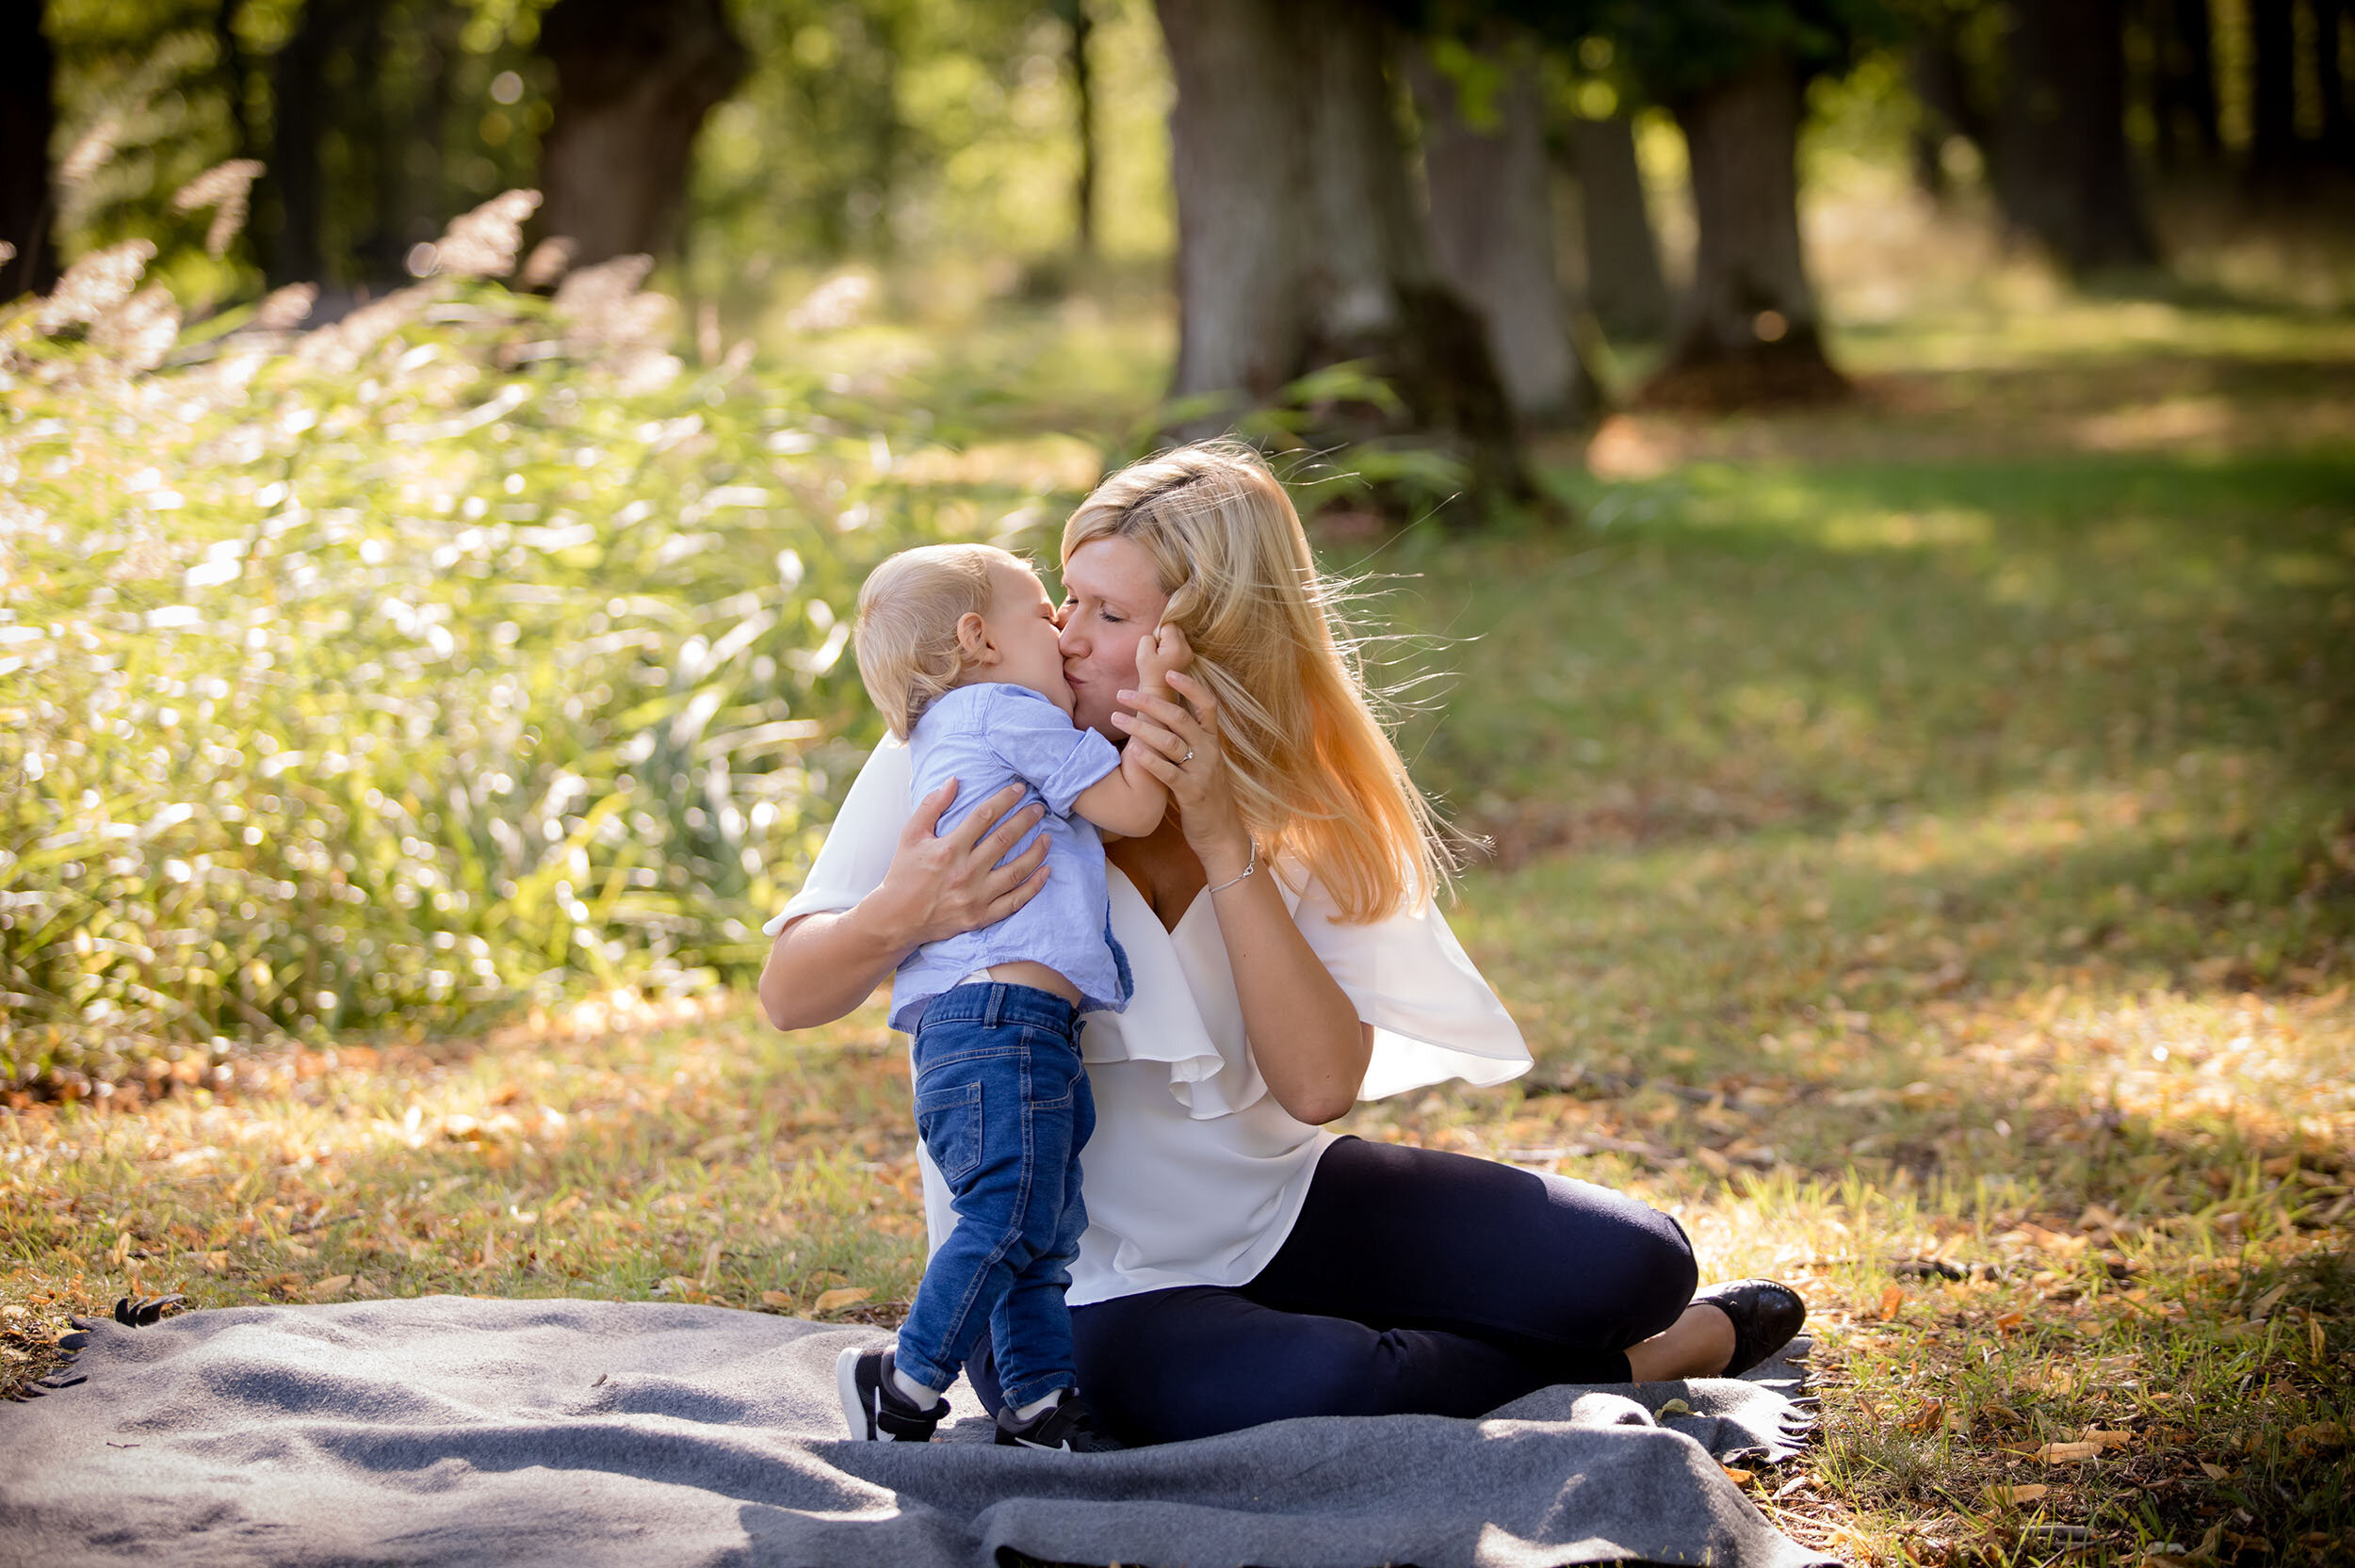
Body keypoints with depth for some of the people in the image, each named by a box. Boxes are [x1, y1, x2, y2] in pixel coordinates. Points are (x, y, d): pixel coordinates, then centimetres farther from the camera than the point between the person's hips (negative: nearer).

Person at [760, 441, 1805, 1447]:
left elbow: (1319, 1085, -18)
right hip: (1073, 1289, -3)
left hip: (1278, 1208, 3)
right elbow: (788, 997, -10)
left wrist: (1223, 842, -25)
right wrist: (898, 918, -32)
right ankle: (1620, 1364, -3)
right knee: (1324, 1388, -33)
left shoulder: (1311, 805, -4)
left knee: (1633, 1263, -14)